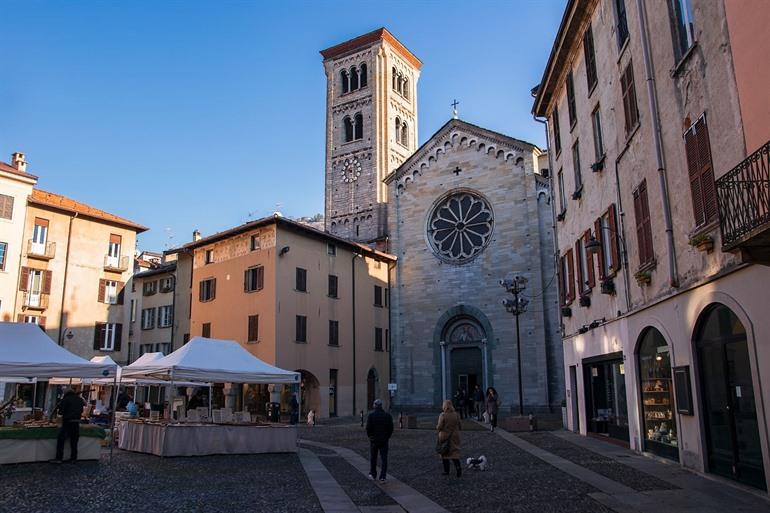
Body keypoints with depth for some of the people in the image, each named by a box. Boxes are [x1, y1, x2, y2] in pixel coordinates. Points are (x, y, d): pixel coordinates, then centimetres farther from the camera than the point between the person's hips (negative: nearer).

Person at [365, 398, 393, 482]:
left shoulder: (371, 416, -10)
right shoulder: (388, 415, -3)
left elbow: (368, 428, -12)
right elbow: (391, 429, -2)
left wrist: (370, 436, 5)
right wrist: (387, 437, 11)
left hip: (374, 440, -1)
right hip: (384, 441, 1)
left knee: (373, 458, 16)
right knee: (384, 459, 4)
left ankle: (373, 475, 29)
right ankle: (382, 477, -4)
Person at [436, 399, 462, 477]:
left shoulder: (442, 415, -16)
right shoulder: (456, 415, -4)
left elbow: (439, 427, -17)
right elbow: (460, 426, 2)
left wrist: (437, 427, 5)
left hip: (444, 436, -3)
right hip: (454, 436, 3)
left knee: (444, 453, 11)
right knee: (455, 452, 6)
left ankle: (446, 471, 15)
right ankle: (458, 466, -15)